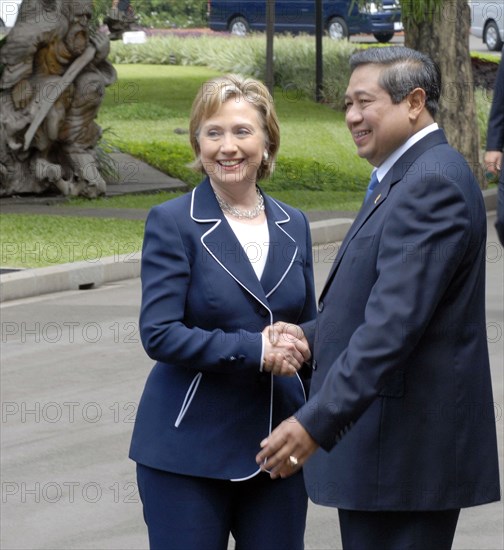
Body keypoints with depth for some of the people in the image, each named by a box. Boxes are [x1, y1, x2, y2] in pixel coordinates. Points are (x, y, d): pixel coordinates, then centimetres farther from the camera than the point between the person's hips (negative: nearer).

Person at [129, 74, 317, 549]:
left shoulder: (293, 225, 10)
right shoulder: (172, 223, -5)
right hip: (190, 450, -4)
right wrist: (255, 350, -19)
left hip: (278, 448, 5)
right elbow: (159, 334, -14)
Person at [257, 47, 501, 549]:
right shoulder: (409, 177, 17)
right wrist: (311, 335, 2)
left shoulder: (432, 184, -17)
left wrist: (316, 422, -27)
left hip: (407, 450, -10)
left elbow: (395, 322, -25)